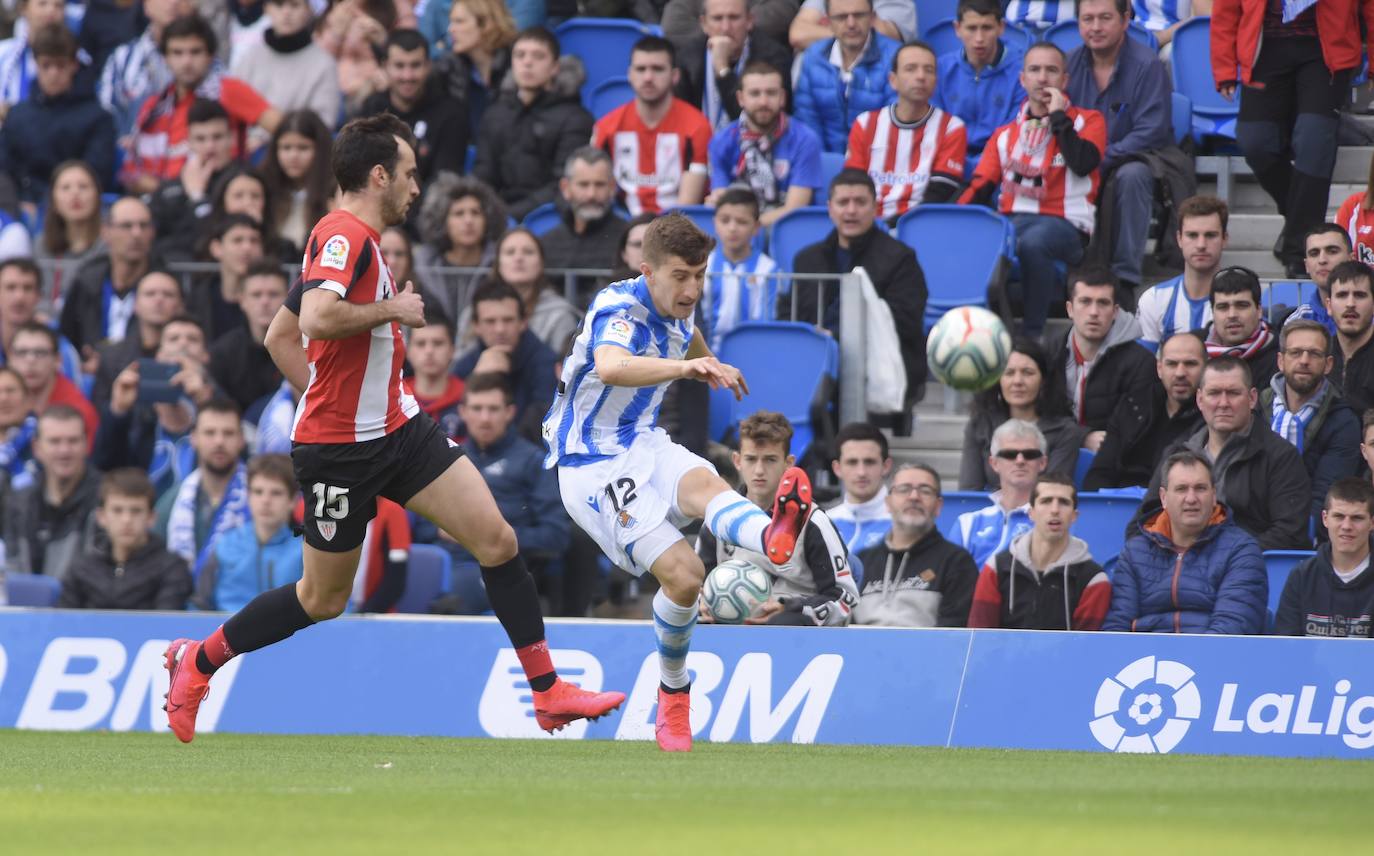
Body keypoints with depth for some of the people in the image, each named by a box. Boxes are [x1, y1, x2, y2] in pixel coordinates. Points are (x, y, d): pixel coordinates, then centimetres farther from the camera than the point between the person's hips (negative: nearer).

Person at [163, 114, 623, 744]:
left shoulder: (356, 239, 15)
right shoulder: (345, 235, -16)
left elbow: (279, 338, 21)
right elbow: (317, 318, -34)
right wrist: (392, 308, -20)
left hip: (396, 427, 9)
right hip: (340, 448, -9)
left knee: (497, 540, -3)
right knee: (323, 598, 4)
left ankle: (548, 694, 0)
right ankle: (196, 662, 23)